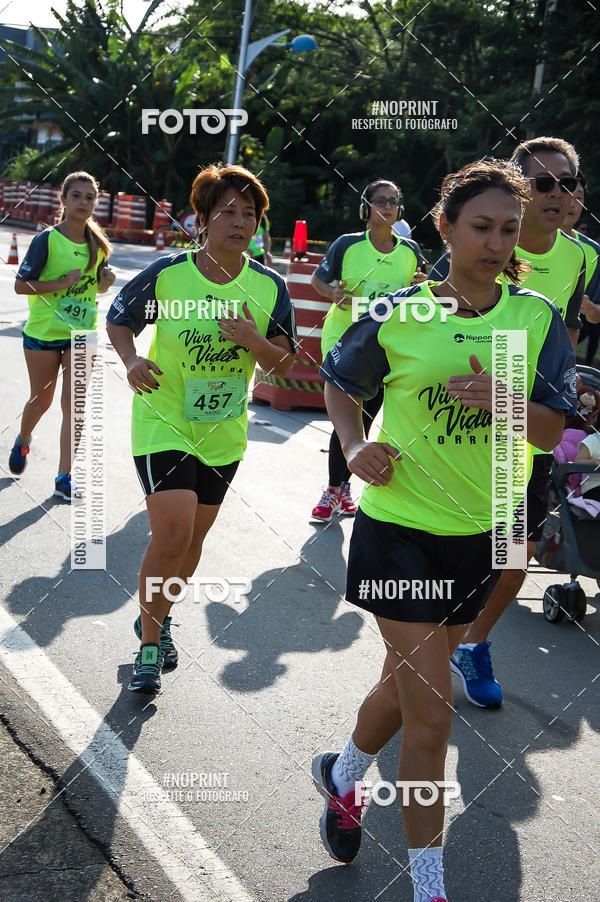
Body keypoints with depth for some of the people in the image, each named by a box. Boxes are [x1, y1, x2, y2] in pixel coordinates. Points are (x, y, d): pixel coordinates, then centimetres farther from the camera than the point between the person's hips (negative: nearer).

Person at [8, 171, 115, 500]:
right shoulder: (47, 240, -12)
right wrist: (62, 283, -24)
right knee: (41, 399, 13)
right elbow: (21, 284, -14)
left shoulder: (97, 243, 2)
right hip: (43, 333, -3)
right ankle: (22, 442, 46)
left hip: (82, 334, 3)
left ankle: (64, 478, 1)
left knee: (73, 405, -3)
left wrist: (105, 282, -6)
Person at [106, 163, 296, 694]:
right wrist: (132, 360, -19)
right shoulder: (167, 274, -14)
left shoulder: (269, 286, -6)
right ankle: (149, 644, 5)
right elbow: (119, 320, 1)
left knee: (193, 539, 15)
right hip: (163, 422, -4)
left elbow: (284, 364, -2)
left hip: (223, 432, 4)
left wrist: (251, 338, -22)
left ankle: (158, 616, 42)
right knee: (172, 534, -16)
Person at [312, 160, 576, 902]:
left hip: (478, 533, 4)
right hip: (400, 527, -3)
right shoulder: (398, 314, -8)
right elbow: (338, 381, 8)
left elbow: (553, 431, -4)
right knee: (430, 716, -5)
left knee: (408, 683, 22)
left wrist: (501, 397, -23)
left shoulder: (537, 318, -3)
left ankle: (343, 776, 51)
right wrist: (354, 446, -10)